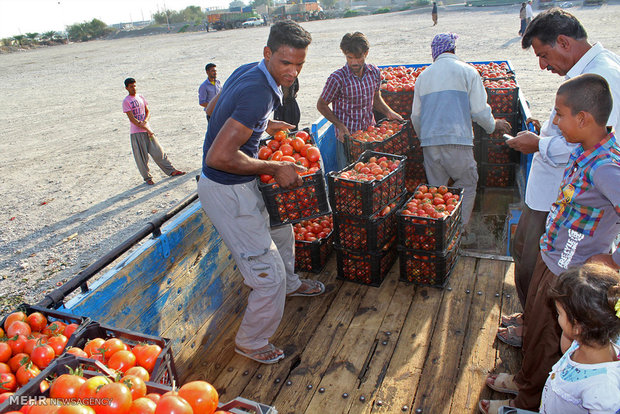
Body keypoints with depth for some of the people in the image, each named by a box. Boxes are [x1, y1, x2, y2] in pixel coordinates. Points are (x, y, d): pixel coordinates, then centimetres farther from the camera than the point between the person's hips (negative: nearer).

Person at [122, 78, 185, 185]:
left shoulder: (141, 97, 11)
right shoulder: (126, 101, -6)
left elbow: (147, 111, 11)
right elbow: (132, 119, -12)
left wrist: (145, 121, -11)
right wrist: (146, 128, -15)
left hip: (147, 130, 4)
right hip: (136, 132, -4)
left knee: (158, 151, 6)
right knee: (141, 157, 1)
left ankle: (171, 171, 12)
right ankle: (147, 177, 13)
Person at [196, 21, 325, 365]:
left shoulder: (247, 71, 2)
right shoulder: (259, 93, -28)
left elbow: (215, 108, 20)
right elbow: (219, 157, -34)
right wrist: (273, 168, -23)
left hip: (241, 183, 10)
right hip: (227, 193, -10)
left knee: (281, 230, 31)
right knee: (270, 275, -2)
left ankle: (290, 284, 59)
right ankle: (251, 343, 23)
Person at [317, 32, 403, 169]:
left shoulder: (374, 72, -1)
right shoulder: (337, 78, -17)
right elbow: (321, 105, -6)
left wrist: (388, 112, 0)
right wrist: (340, 125, -16)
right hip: (347, 137, -4)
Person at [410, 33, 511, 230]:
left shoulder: (423, 75, 14)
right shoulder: (467, 71, 3)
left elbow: (416, 116, 17)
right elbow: (479, 110, -2)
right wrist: (493, 125, 18)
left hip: (429, 142, 4)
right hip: (457, 140, -4)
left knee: (436, 188, 14)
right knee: (467, 184, 11)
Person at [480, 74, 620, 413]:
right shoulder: (584, 150, -4)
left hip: (570, 275, -8)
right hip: (552, 258, 9)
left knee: (544, 340, 12)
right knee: (533, 324, 26)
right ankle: (525, 381, 51)